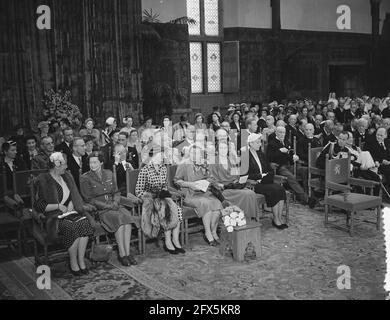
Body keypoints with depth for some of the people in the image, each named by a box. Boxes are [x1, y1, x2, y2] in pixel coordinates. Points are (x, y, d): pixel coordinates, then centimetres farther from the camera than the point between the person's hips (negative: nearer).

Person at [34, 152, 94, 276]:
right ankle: (73, 263, -17)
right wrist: (58, 206, -13)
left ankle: (81, 261, -21)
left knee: (84, 222, -26)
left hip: (69, 211, 5)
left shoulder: (66, 176, 16)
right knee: (71, 227, -33)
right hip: (54, 216, -5)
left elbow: (74, 196, 21)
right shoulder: (43, 181, -4)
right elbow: (39, 205, -6)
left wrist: (71, 204, -1)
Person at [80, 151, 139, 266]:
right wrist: (107, 205, -14)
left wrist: (115, 202, -6)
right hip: (99, 209, -4)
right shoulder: (85, 178, -2)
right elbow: (89, 199, -6)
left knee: (127, 218, -27)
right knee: (119, 218, -32)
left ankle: (127, 253, -24)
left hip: (113, 205, 4)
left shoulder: (108, 174, 13)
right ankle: (122, 255, -25)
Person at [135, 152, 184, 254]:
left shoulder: (163, 168, 8)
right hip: (148, 198, -6)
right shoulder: (145, 171, -11)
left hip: (161, 197, 6)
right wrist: (155, 196, -18)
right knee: (166, 209, -30)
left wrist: (165, 192, -2)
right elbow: (138, 191, -11)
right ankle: (168, 243, -23)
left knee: (177, 210, -22)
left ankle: (175, 240, -19)